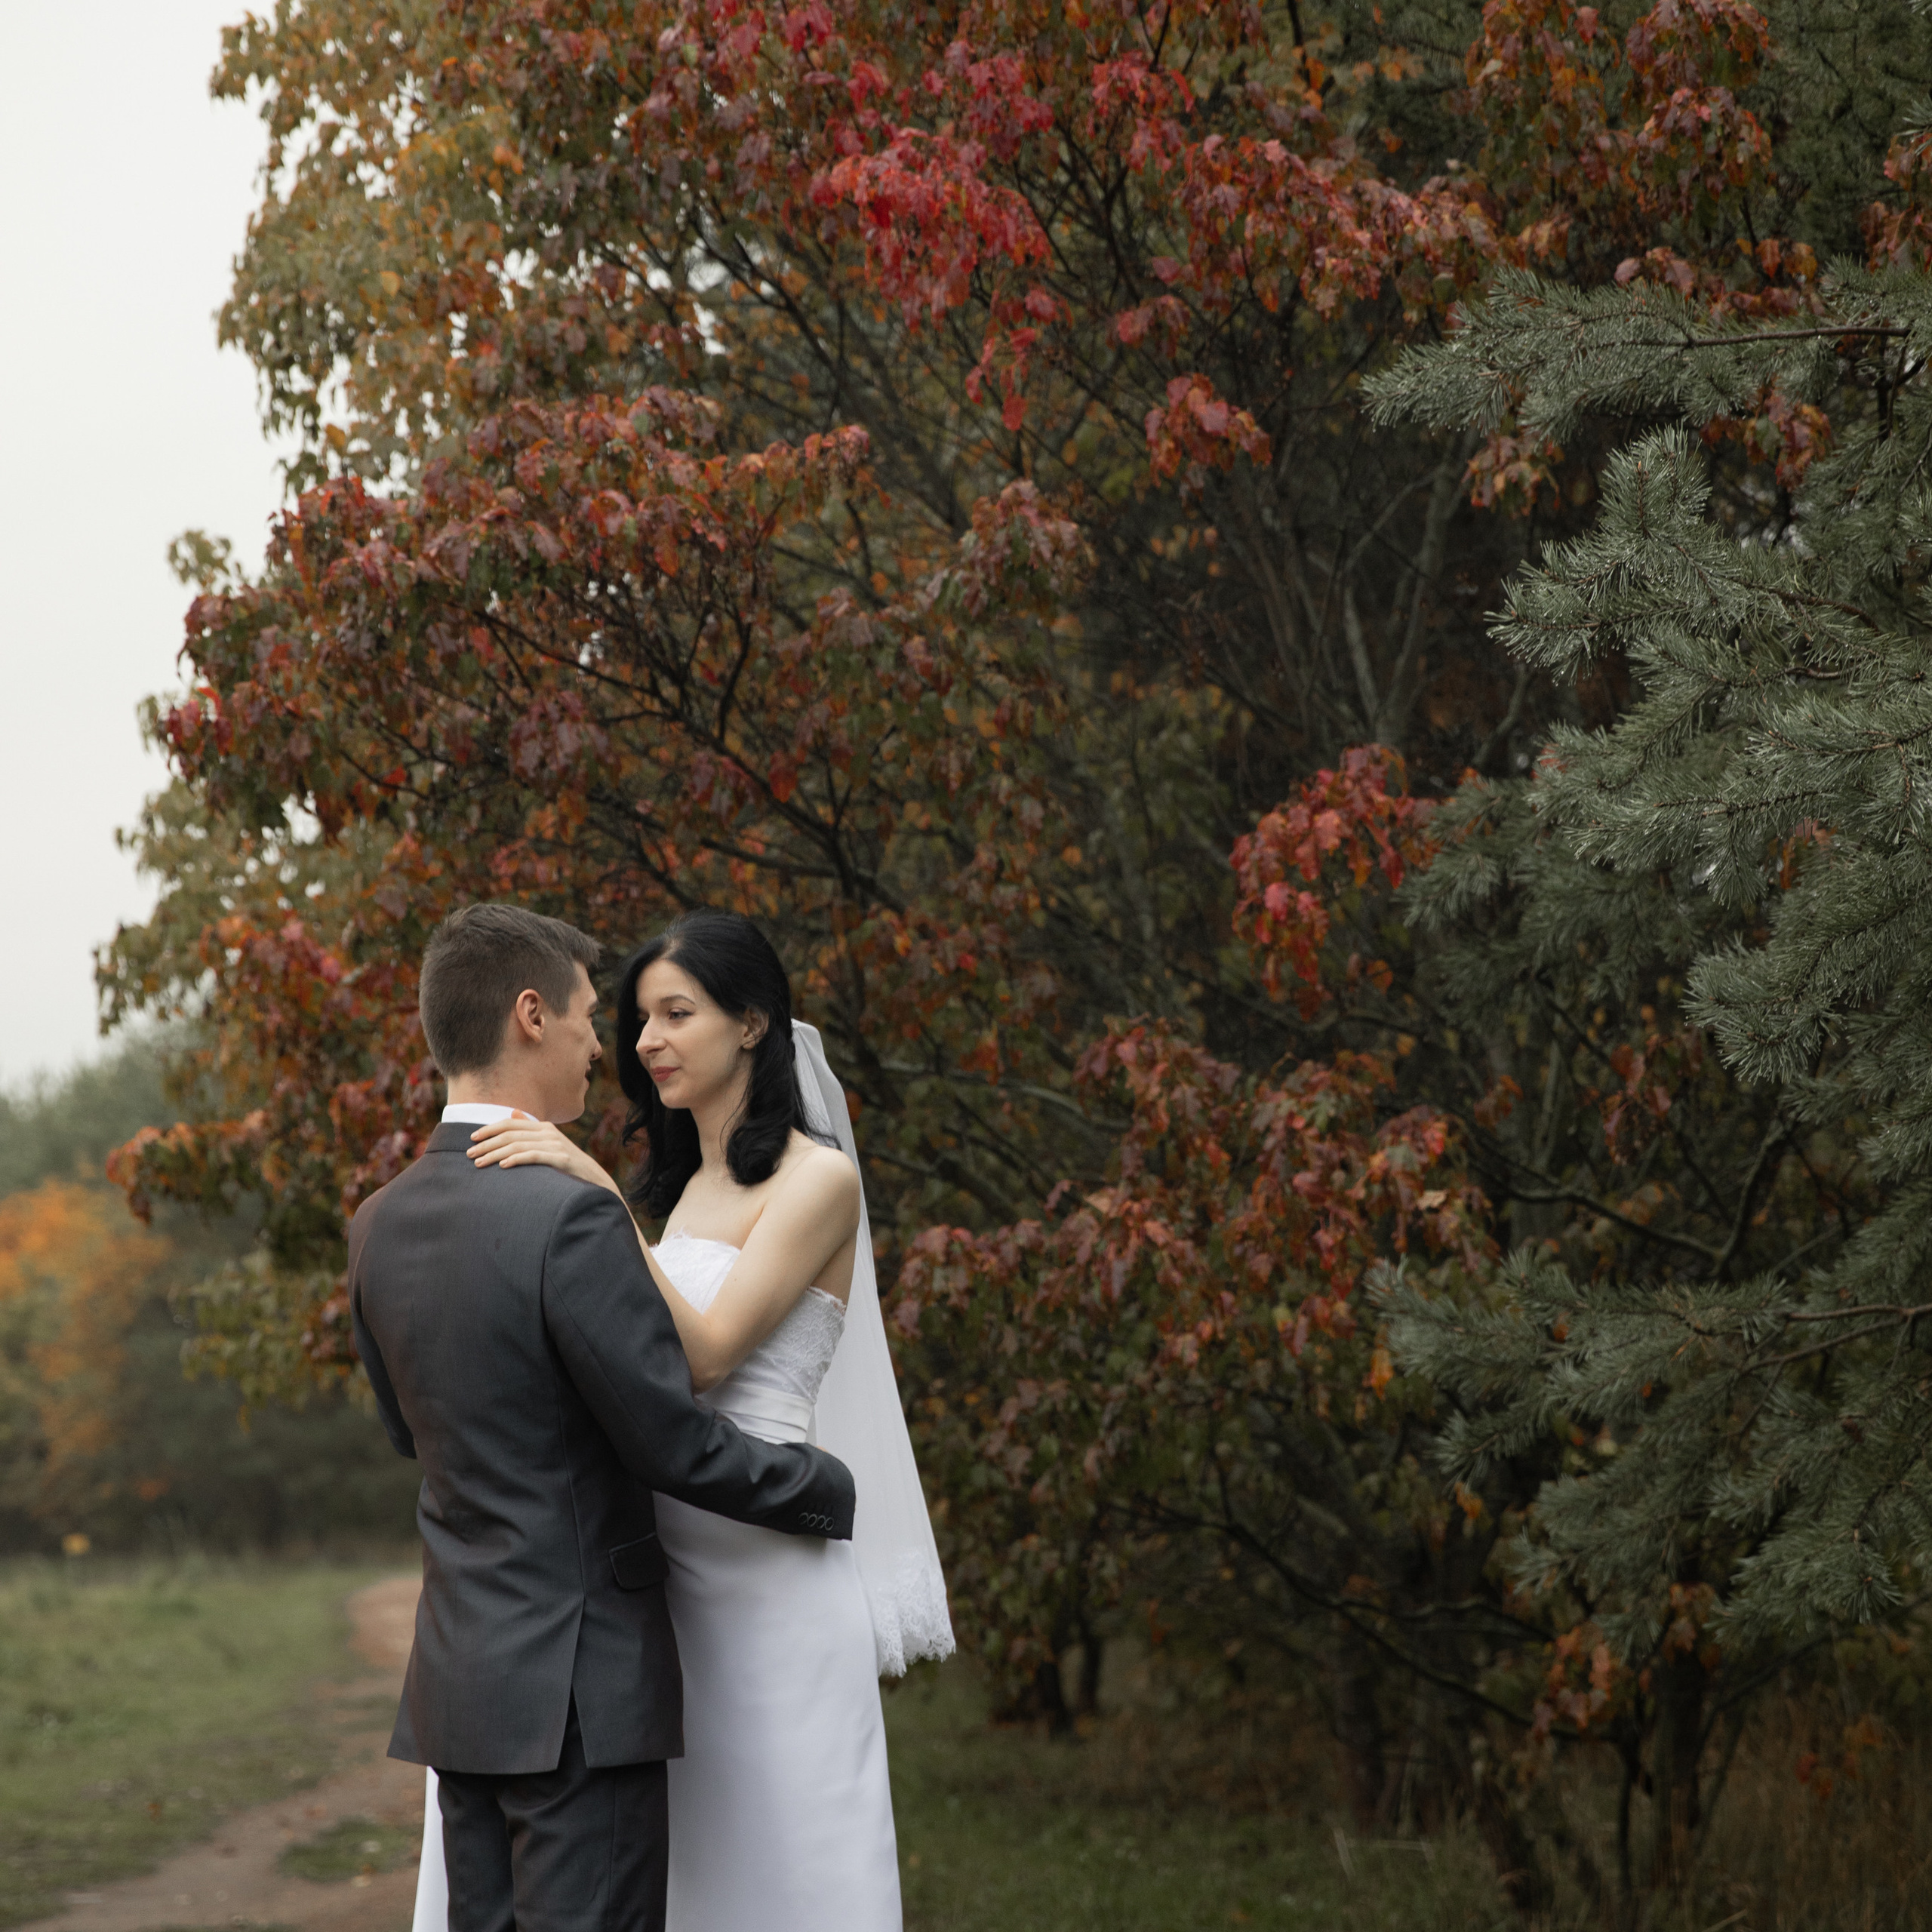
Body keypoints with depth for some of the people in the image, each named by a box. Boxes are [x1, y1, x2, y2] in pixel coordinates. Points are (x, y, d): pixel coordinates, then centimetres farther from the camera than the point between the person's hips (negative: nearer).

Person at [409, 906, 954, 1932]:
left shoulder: (815, 1179, -7)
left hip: (767, 1569, -7)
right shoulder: (679, 1184, 15)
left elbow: (705, 1354, -17)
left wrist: (597, 1195, -19)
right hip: (668, 1561, 7)